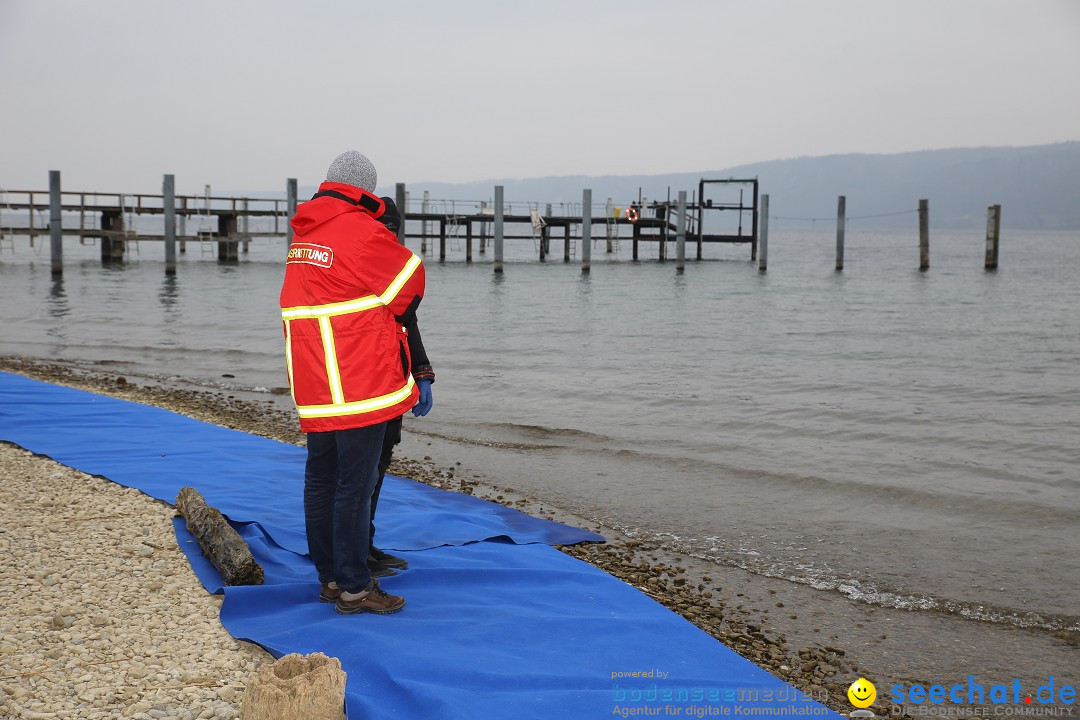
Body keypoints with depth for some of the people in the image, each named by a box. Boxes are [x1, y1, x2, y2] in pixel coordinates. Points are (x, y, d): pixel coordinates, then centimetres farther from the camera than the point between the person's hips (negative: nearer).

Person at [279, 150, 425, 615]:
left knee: (321, 480, 13)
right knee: (355, 485, -3)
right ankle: (353, 588, 2)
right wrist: (395, 315, 17)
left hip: (313, 386, 8)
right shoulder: (362, 232, -12)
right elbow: (410, 277, -1)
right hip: (360, 384, -8)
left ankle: (330, 577, 24)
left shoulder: (302, 233, 12)